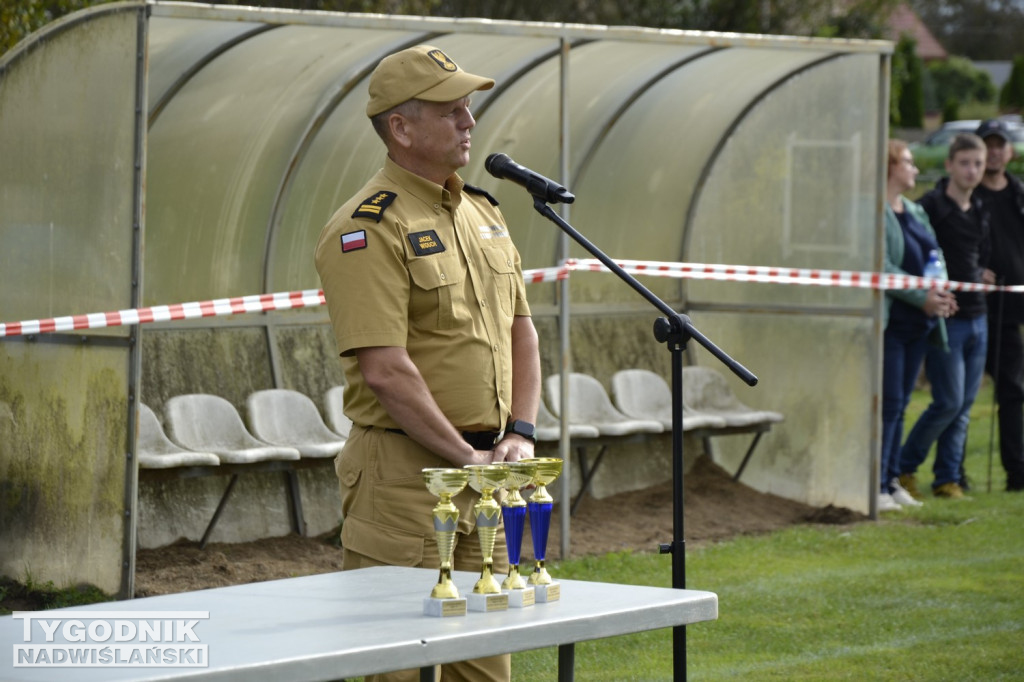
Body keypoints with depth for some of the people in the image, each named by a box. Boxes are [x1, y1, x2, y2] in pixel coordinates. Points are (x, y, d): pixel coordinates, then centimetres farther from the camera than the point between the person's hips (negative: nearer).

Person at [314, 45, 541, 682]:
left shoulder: (483, 212, 14)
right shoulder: (366, 229, -14)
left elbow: (521, 330, 19)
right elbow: (385, 371, -20)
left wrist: (519, 434, 4)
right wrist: (466, 458, -16)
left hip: (484, 470, 8)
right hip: (406, 473, -8)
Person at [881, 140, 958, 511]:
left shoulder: (916, 212, 17)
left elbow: (936, 254, 18)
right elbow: (880, 267, -19)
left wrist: (940, 291, -2)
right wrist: (921, 296, -20)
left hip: (919, 324, 9)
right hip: (889, 322, -9)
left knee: (899, 404, 11)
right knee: (888, 402, -10)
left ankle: (891, 479, 16)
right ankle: (875, 485, -7)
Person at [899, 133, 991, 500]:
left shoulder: (978, 211, 14)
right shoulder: (930, 207, -10)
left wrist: (979, 275, 4)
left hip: (976, 317, 7)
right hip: (944, 317, -7)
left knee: (964, 405, 7)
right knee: (948, 402, -9)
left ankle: (948, 479, 14)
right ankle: (903, 467, 7)